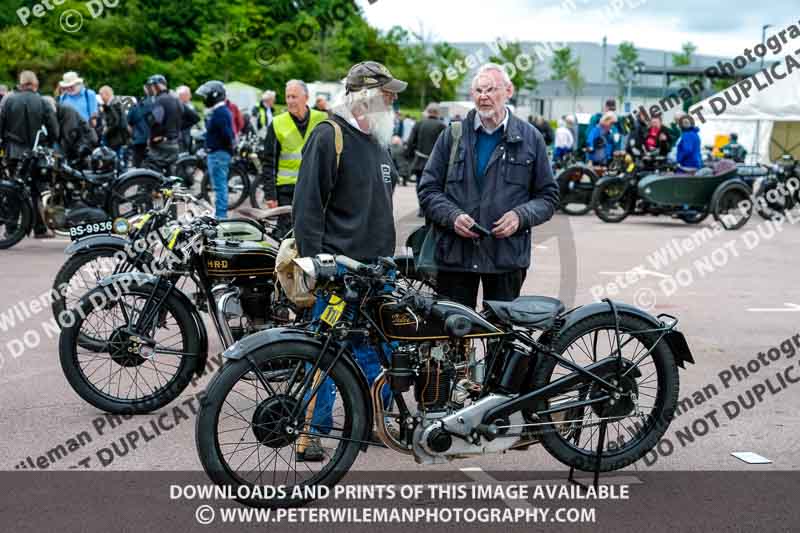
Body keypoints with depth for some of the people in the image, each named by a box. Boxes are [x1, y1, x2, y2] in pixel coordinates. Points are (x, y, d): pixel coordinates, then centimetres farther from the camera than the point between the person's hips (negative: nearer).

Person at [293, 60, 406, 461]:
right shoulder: (329, 136, -9)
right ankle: (313, 430, 11)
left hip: (377, 266, 8)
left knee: (378, 350, 13)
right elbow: (308, 204, -13)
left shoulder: (379, 140, 17)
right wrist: (312, 262, -17)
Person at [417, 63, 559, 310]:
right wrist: (452, 216, -11)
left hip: (508, 258, 0)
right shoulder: (453, 135, 8)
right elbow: (428, 189, 7)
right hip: (454, 255, 0)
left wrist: (521, 216, -9)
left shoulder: (530, 138, 8)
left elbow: (548, 196, 10)